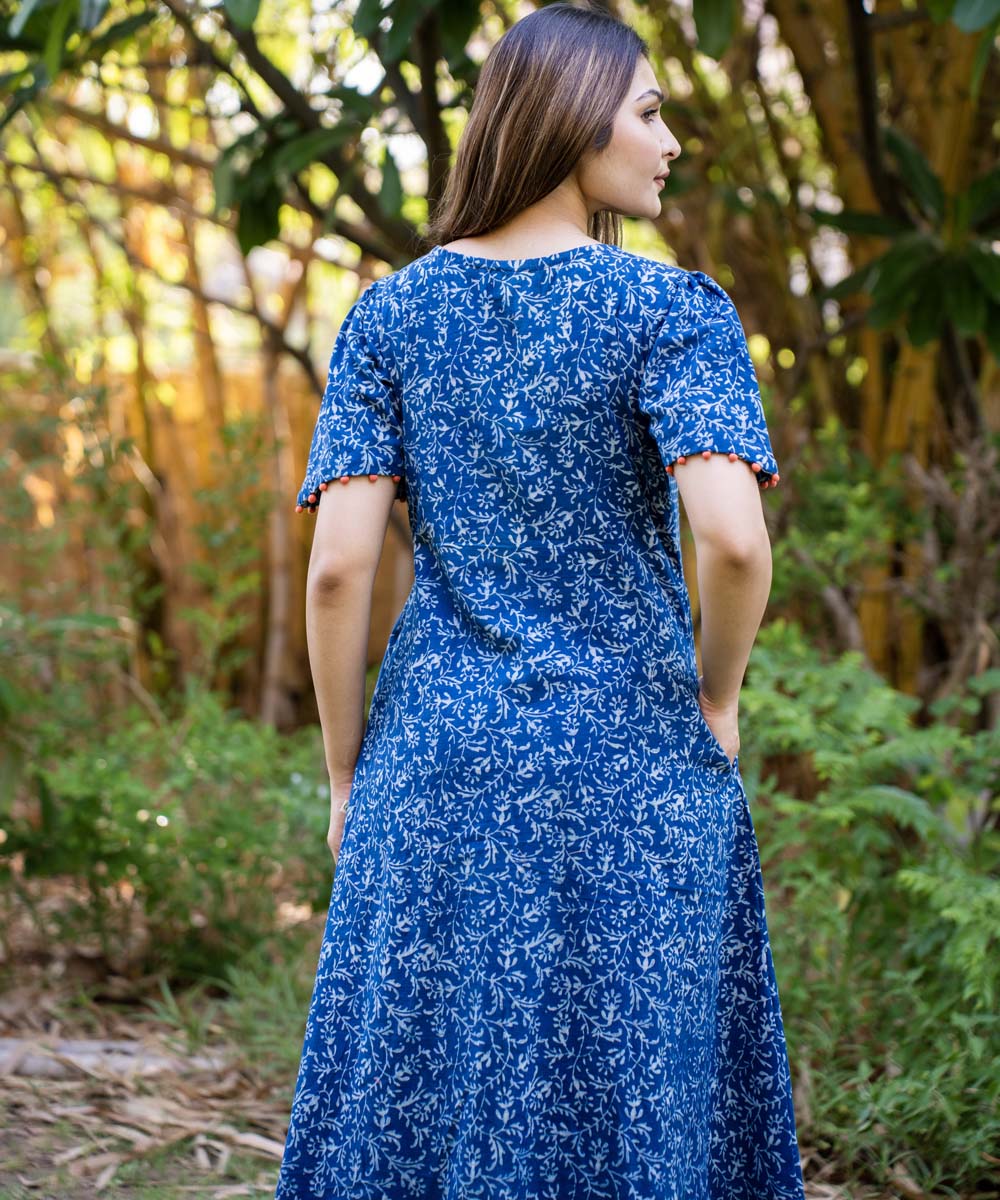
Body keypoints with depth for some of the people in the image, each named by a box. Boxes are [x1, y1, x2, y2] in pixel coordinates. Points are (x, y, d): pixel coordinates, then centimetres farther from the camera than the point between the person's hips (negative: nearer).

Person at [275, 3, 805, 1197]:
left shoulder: (389, 314, 3)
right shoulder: (671, 311, -7)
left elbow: (337, 565, -4)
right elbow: (732, 539, -20)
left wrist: (346, 779, 7)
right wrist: (716, 698, -1)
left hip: (438, 770, 3)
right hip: (632, 776, -3)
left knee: (411, 1103, 10)